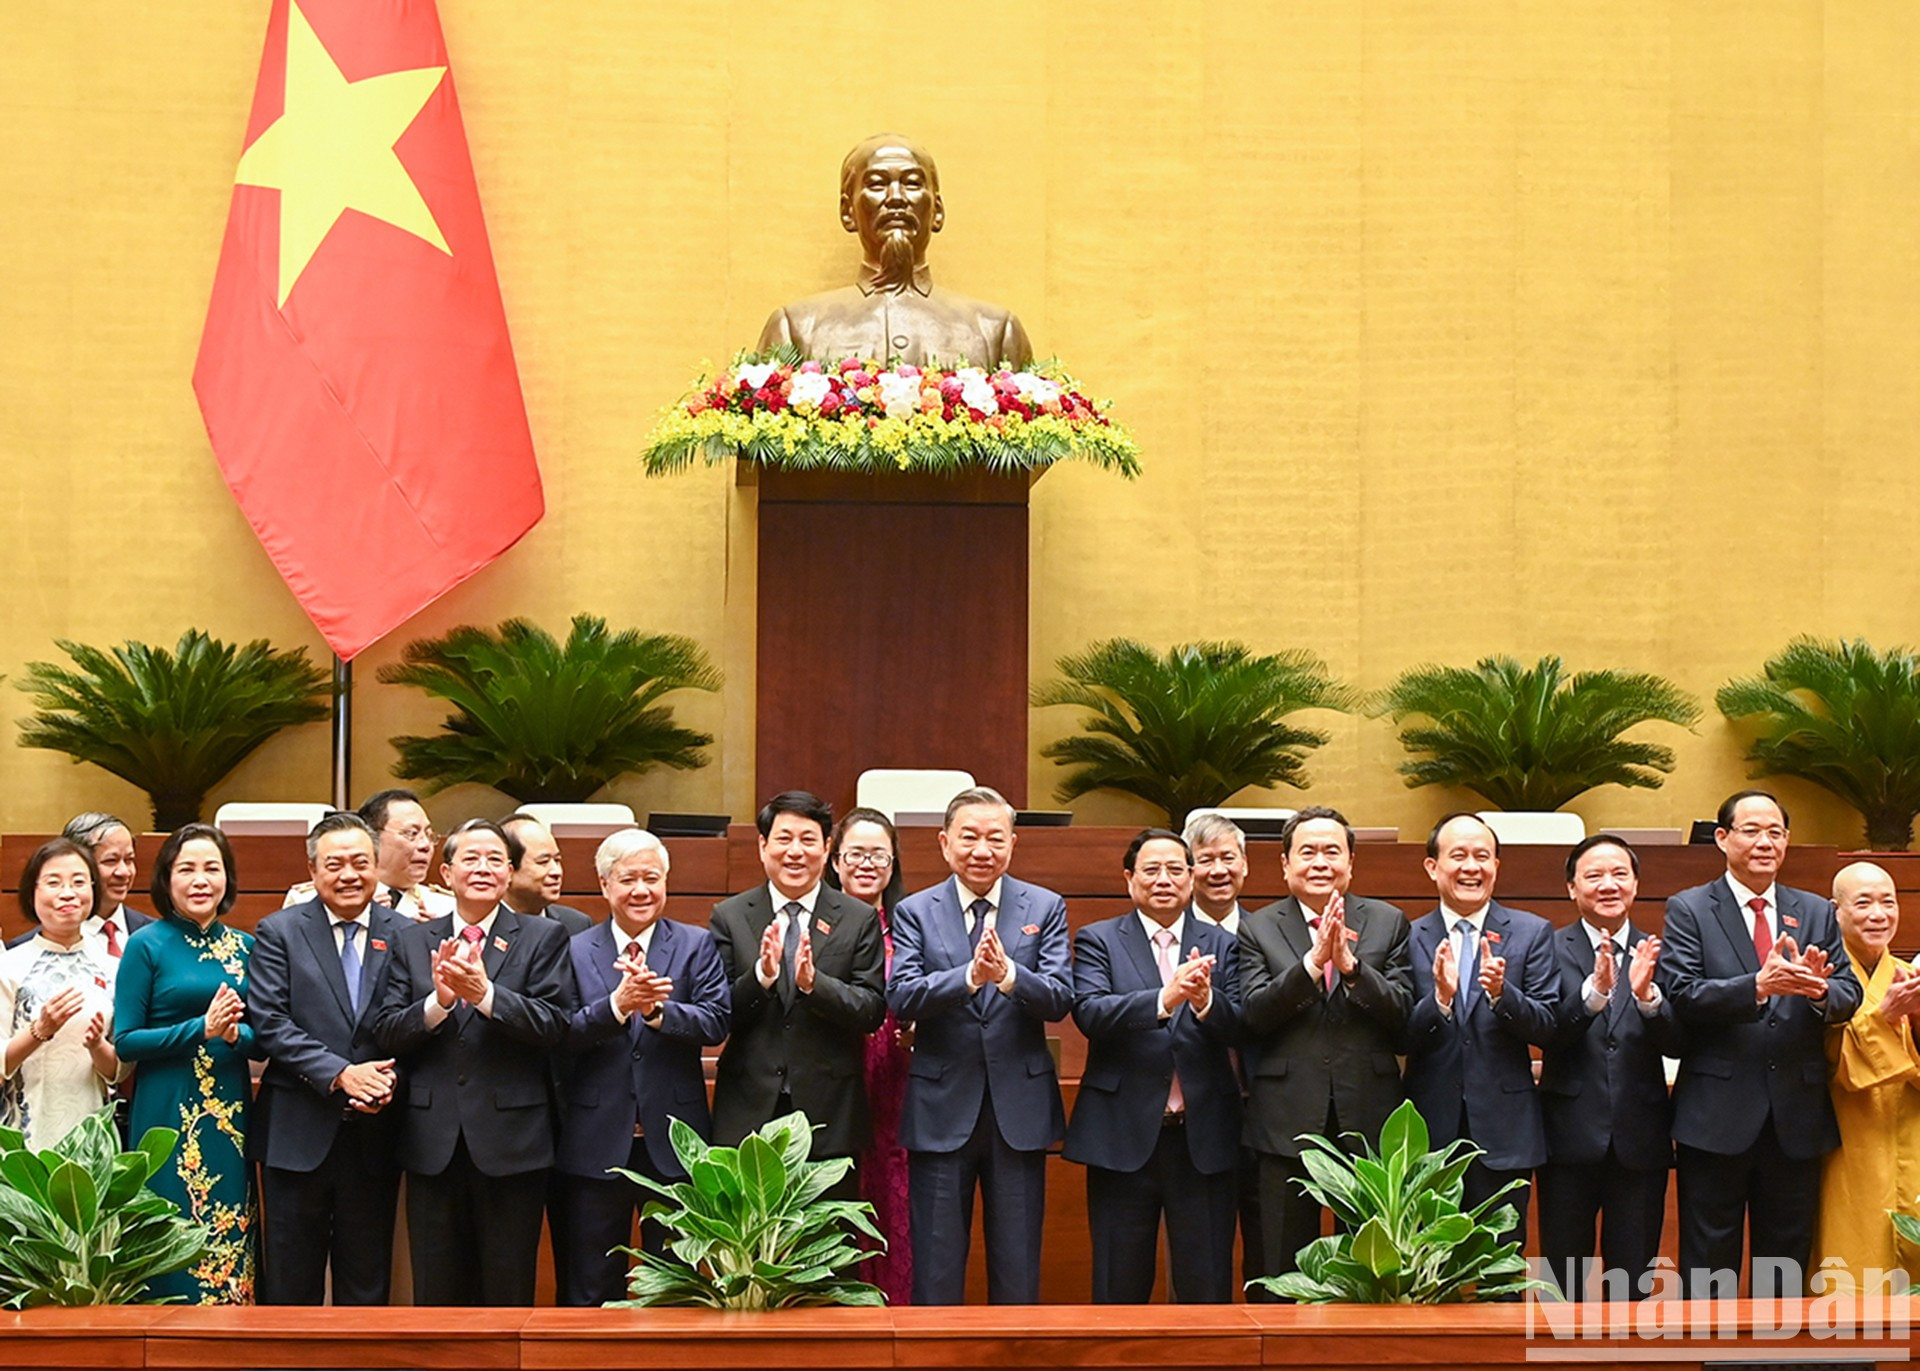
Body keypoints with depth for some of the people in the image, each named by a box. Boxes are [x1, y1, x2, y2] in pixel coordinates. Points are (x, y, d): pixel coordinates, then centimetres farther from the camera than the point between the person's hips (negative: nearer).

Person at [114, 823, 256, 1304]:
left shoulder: (243, 948, 10)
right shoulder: (147, 945, -1)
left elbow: (262, 1038, 12)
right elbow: (124, 1041, -6)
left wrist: (235, 1035, -10)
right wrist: (201, 1029, -16)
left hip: (232, 1115, 4)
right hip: (168, 1116, -4)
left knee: (231, 1246, 4)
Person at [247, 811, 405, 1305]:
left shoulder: (404, 935, 6)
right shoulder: (279, 932, 2)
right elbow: (269, 1023, -7)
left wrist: (390, 1080, -14)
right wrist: (339, 1074, -16)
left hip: (374, 1135, 1)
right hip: (299, 1134, -1)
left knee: (368, 1291, 8)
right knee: (290, 1290, 4)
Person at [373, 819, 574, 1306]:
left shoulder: (543, 938, 4)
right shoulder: (412, 941, 12)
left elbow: (554, 1025, -8)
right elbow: (385, 1034, 3)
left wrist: (484, 993, -20)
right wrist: (438, 1000, -15)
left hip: (511, 1142, -2)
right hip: (434, 1144, 2)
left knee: (508, 1299, 3)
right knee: (436, 1299, 7)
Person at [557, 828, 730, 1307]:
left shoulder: (696, 946, 5)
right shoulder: (575, 950, 5)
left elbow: (715, 1023, -9)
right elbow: (563, 1034, -8)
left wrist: (656, 1009, -24)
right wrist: (617, 1004, -24)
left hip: (673, 1144, 0)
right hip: (596, 1143, 0)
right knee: (591, 1292, 7)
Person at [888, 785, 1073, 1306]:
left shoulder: (1045, 908, 5)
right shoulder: (915, 912, 3)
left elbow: (1059, 1000, -7)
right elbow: (901, 998, -11)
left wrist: (1009, 974, -27)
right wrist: (969, 976, -27)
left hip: (1019, 1109, 1)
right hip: (941, 1110, -1)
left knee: (1018, 1273, 7)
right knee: (935, 1275, 4)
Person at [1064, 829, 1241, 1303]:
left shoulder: (1221, 945, 10)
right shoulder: (1098, 941, 5)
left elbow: (1237, 1028, -3)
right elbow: (1090, 1013, -12)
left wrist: (1204, 1001, -25)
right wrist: (1164, 998, -27)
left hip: (1203, 1139, 1)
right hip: (1124, 1137, -1)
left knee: (1207, 1291, 3)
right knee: (1119, 1291, 5)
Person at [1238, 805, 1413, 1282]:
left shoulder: (1388, 923, 8)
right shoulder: (1257, 929, 5)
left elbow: (1402, 1012, -1)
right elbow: (1253, 1014, -8)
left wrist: (1350, 965, -16)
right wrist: (1313, 962, -19)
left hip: (1368, 1118, 1)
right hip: (1289, 1118, -1)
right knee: (1284, 1274, 4)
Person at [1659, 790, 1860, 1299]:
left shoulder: (1817, 913, 12)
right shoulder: (1688, 910, 1)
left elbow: (1849, 995, 3)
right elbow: (1681, 995, -12)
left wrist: (1820, 989, -21)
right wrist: (1758, 986, -26)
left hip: (1796, 1119, 4)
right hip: (1718, 1118, -4)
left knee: (1787, 1264, 10)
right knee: (1709, 1269, 2)